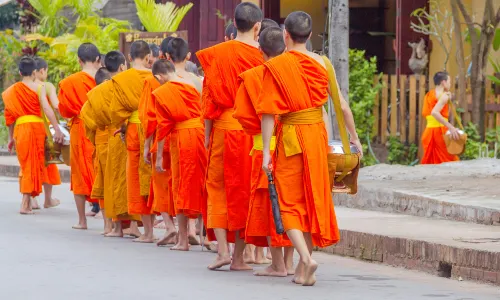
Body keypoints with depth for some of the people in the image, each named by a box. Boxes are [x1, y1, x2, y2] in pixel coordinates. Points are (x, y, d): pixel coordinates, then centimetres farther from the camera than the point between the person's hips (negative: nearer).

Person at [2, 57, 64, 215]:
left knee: (26, 165, 17)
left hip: (19, 129, 4)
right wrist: (57, 130, -16)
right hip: (35, 127, -4)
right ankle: (25, 204, -7)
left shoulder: (12, 90, 11)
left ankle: (27, 202, 18)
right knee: (33, 166, 0)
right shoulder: (38, 87, -3)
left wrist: (11, 138, 22)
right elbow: (47, 109, -13)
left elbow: (9, 115, 14)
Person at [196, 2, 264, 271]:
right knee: (245, 190, 7)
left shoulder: (217, 54, -1)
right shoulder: (262, 56, -5)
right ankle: (238, 257, 10)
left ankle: (223, 249, -4)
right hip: (252, 130, 0)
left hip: (223, 128, 0)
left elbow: (209, 97, 0)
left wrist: (206, 135, 6)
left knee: (218, 187, 11)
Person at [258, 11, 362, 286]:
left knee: (289, 203, 4)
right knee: (312, 200, 12)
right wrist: (354, 139, 14)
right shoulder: (321, 63, 1)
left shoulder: (275, 66, -8)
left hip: (290, 136, -3)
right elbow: (342, 105, 4)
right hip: (318, 133, 3)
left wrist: (266, 151, -8)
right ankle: (304, 269, 14)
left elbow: (268, 113, -10)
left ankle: (306, 257, -18)